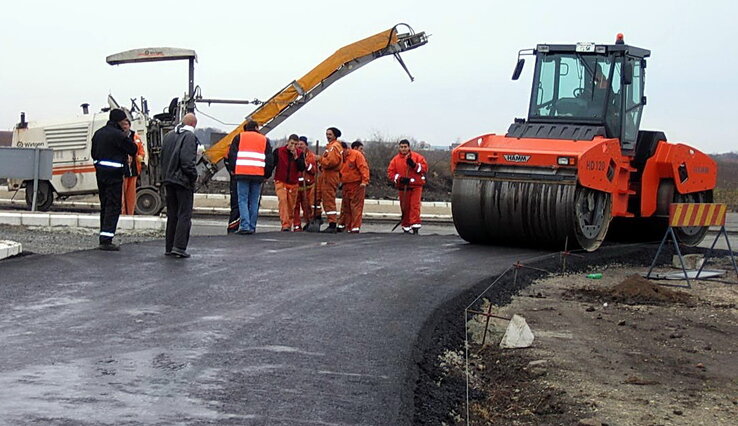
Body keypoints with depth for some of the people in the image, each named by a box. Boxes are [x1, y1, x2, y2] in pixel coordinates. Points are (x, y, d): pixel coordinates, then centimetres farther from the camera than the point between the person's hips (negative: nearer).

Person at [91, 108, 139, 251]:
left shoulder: (98, 133, 12)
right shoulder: (117, 135, -15)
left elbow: (93, 152, 18)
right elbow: (133, 149, -11)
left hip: (100, 171, 8)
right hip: (113, 173, -8)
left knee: (104, 205, 16)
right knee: (113, 206, -6)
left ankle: (103, 237, 20)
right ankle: (106, 240, -12)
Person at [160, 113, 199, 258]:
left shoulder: (168, 136, 13)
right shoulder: (189, 137, -11)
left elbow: (162, 158, 15)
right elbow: (187, 160, -18)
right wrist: (194, 176, -7)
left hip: (168, 180, 7)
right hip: (183, 180, -7)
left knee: (172, 215, 14)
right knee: (184, 215, -3)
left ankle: (169, 247, 15)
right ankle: (179, 247, -11)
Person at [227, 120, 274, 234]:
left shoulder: (239, 137, 11)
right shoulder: (264, 140, 15)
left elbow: (231, 154, 8)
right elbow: (270, 159, 14)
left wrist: (233, 169, 18)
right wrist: (267, 174, 20)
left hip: (242, 173, -1)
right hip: (258, 174, 1)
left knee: (243, 200, 0)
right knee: (254, 201, 7)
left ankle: (244, 226, -11)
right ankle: (252, 227, 7)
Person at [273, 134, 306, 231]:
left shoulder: (300, 153, 2)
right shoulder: (278, 151, -3)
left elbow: (302, 168, -8)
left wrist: (296, 157, -17)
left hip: (293, 183, 3)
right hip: (280, 182, -3)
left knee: (291, 205, 7)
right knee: (283, 200, -21)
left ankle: (289, 225, 22)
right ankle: (285, 225, -27)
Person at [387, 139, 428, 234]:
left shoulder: (417, 156, 2)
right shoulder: (396, 159, 8)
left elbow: (425, 168, -4)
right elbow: (390, 172, 3)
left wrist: (414, 165, -19)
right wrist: (399, 178, -12)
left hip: (416, 186, -2)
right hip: (403, 187, 2)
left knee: (415, 205, -11)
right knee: (405, 207, 5)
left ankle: (415, 226, -13)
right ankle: (406, 227, 16)